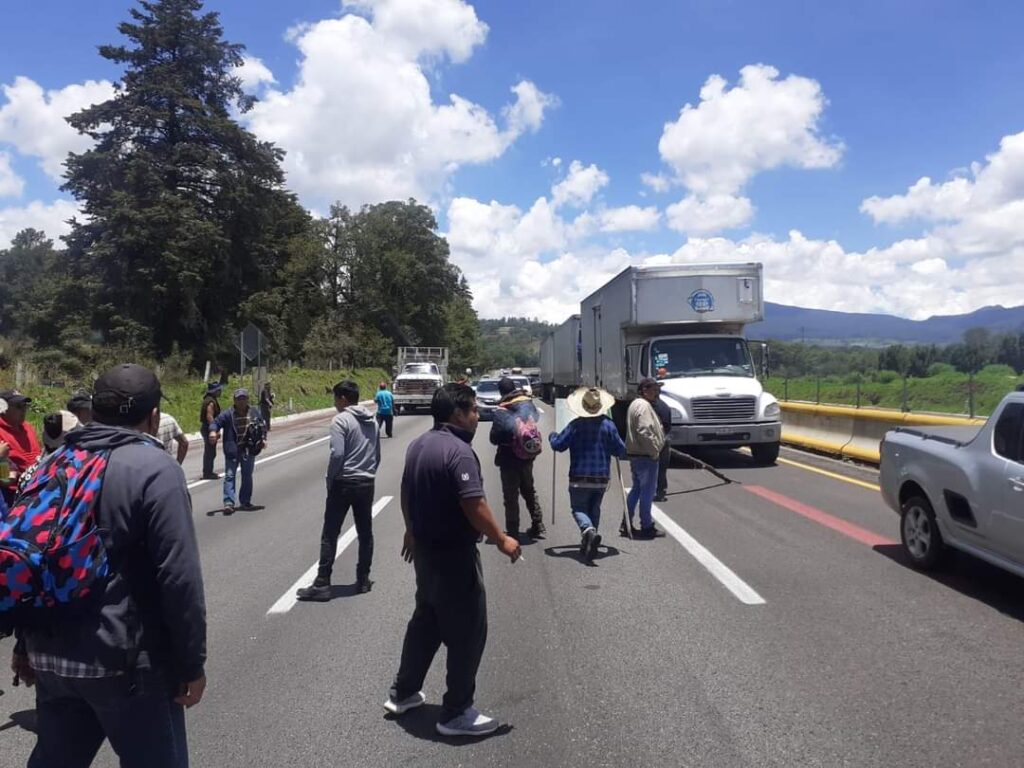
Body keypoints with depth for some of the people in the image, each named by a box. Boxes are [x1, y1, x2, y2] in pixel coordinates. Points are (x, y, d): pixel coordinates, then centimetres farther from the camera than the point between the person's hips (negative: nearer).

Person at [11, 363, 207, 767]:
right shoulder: (155, 470, -16)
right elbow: (179, 577, -20)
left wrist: (27, 644, 23)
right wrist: (192, 662, -11)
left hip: (51, 656, 7)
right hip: (125, 660, -7)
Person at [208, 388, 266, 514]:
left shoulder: (254, 413, 3)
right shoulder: (227, 414, -7)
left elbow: (262, 427, 13)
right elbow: (216, 423, -14)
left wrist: (263, 439, 0)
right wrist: (213, 431, -35)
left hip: (249, 450, 3)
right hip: (232, 451, -3)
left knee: (247, 476, 12)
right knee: (229, 476, -8)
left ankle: (245, 501, 24)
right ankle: (229, 502, -9)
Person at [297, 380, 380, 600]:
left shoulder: (341, 420, -11)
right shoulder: (372, 422, 11)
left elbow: (337, 454, -19)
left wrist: (330, 480, -7)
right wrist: (368, 474, 17)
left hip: (344, 483, -6)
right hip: (367, 484, 6)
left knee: (330, 534, 0)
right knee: (365, 534, 12)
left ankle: (322, 584, 0)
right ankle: (363, 580, 17)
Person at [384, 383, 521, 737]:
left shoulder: (418, 445, 7)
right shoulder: (459, 451, -22)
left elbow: (407, 492, 18)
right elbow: (474, 506, -27)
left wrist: (411, 531, 30)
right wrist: (502, 540, -16)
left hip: (424, 548, 9)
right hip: (453, 554, -9)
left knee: (426, 620, 23)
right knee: (467, 632, 3)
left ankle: (403, 693, 34)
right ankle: (456, 713, 13)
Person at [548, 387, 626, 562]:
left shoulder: (575, 425, -8)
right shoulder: (608, 424, -2)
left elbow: (558, 445, -7)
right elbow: (621, 450, 0)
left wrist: (552, 436, 14)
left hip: (579, 478, -3)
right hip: (601, 478, 3)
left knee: (578, 509, 3)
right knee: (594, 508, 18)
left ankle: (588, 530, -27)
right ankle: (588, 544, 17)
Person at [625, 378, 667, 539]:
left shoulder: (636, 404, 16)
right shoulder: (644, 406, -18)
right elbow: (644, 432, -28)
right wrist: (654, 451, -18)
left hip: (635, 454, 10)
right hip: (646, 456, -10)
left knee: (637, 488, 18)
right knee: (647, 491, -2)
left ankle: (627, 522, 22)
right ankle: (647, 527, 5)